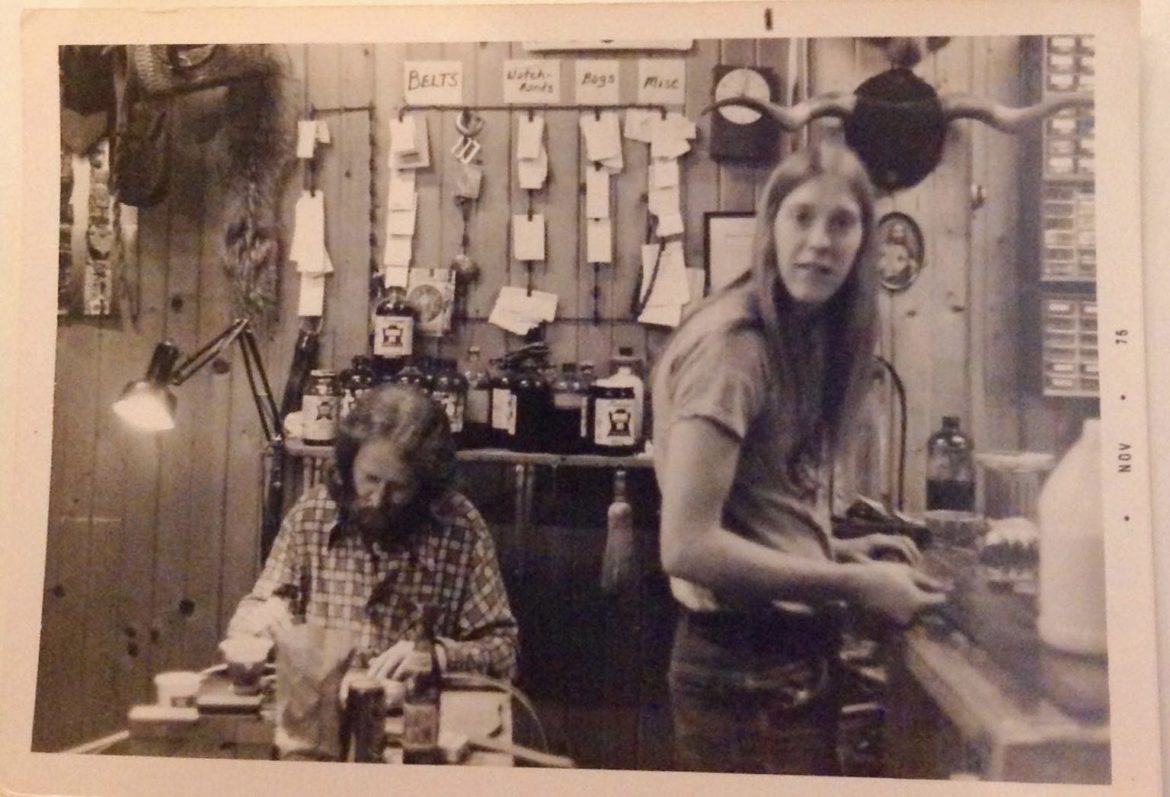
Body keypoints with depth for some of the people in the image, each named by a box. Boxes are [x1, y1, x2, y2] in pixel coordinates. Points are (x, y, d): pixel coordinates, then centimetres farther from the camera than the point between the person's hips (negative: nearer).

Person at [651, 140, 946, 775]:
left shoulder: (804, 338, 9)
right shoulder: (730, 345, -19)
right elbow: (687, 545, -25)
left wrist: (835, 550, 0)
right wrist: (855, 585, -20)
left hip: (797, 654, 9)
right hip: (747, 669, -9)